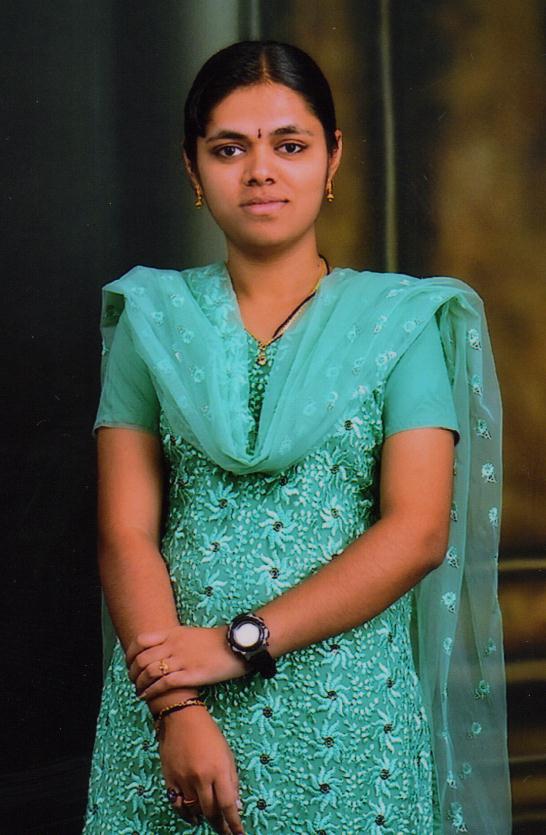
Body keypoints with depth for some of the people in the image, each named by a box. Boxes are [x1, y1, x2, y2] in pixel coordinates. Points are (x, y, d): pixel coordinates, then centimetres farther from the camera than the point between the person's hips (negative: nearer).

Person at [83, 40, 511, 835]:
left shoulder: (401, 321, 2)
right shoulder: (153, 320, 5)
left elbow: (419, 530, -8)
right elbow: (126, 533, -2)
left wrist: (241, 641, -15)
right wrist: (178, 713, -14)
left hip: (350, 704, -1)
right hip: (170, 691, 1)